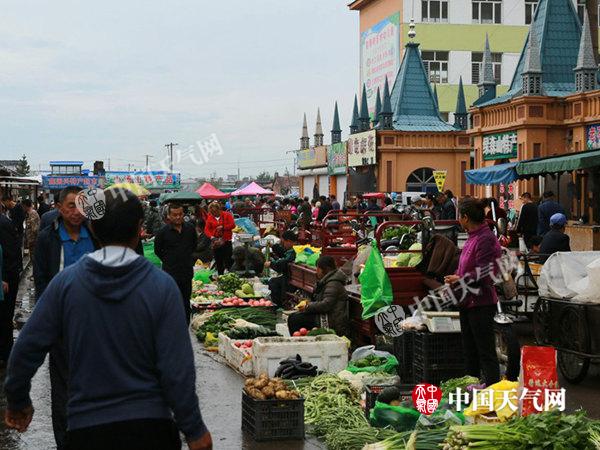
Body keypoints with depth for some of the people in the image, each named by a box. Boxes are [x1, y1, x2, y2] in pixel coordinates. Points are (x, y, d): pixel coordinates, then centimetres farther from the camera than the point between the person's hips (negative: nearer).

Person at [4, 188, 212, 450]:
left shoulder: (65, 282, -6)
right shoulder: (161, 286, -11)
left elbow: (26, 349, -3)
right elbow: (177, 369, -13)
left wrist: (18, 401, 13)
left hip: (85, 425, 0)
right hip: (150, 426, 0)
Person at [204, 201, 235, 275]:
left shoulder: (227, 215, 0)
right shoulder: (210, 217, 8)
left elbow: (233, 225, -7)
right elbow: (207, 229, 3)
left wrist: (223, 227, -16)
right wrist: (211, 236, -14)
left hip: (226, 241, -3)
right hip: (216, 241, 3)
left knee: (228, 259, -4)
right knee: (218, 261, 5)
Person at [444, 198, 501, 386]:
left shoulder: (486, 239, -20)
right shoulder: (472, 237, 11)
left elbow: (482, 275, -24)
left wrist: (459, 279, -11)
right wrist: (455, 280, 4)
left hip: (481, 304, -10)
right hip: (468, 302, 10)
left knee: (486, 352, -4)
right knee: (469, 349, 18)